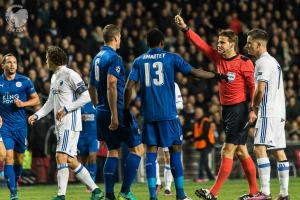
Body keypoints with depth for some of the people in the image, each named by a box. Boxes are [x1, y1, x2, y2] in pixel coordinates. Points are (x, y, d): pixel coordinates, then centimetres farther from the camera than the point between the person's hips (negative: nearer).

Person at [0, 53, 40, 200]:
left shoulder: (25, 81, 2)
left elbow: (36, 100, 8)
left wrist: (23, 103, -10)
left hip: (20, 125, 1)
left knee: (19, 158, 8)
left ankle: (15, 182, 32)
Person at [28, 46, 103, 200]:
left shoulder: (70, 75, -10)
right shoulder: (54, 77, 18)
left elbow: (86, 96, -16)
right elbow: (50, 102, 25)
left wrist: (66, 109, -18)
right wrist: (37, 116, 13)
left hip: (70, 123, -9)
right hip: (60, 125, 9)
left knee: (61, 156, -17)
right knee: (71, 161, 8)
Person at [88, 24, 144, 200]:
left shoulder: (97, 58, 14)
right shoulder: (114, 58, -13)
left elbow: (92, 88, 20)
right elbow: (111, 87, -23)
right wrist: (114, 116, -24)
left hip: (102, 113, 9)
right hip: (118, 111, -9)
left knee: (113, 152, 13)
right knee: (137, 148, -1)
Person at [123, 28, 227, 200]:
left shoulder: (139, 61, 8)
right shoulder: (171, 58, 2)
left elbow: (129, 87, 0)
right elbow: (194, 72, 2)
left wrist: (126, 109, 8)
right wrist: (216, 76, 13)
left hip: (149, 114, 2)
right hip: (168, 114, -2)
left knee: (151, 151, 4)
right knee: (175, 149, 5)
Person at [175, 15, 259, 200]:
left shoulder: (244, 63, -10)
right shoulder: (218, 58, 8)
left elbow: (253, 86, -10)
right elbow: (201, 44, 8)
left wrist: (253, 109, -17)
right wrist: (185, 28, 0)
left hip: (239, 109, -8)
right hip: (227, 109, 8)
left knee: (228, 152, -9)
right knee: (240, 151, 10)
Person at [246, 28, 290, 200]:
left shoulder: (263, 62, -10)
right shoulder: (273, 61, 21)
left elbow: (260, 91, -16)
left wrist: (255, 106, 1)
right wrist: (257, 106, 15)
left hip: (268, 113, -10)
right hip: (279, 112, 10)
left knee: (260, 148, -15)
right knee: (279, 151, 8)